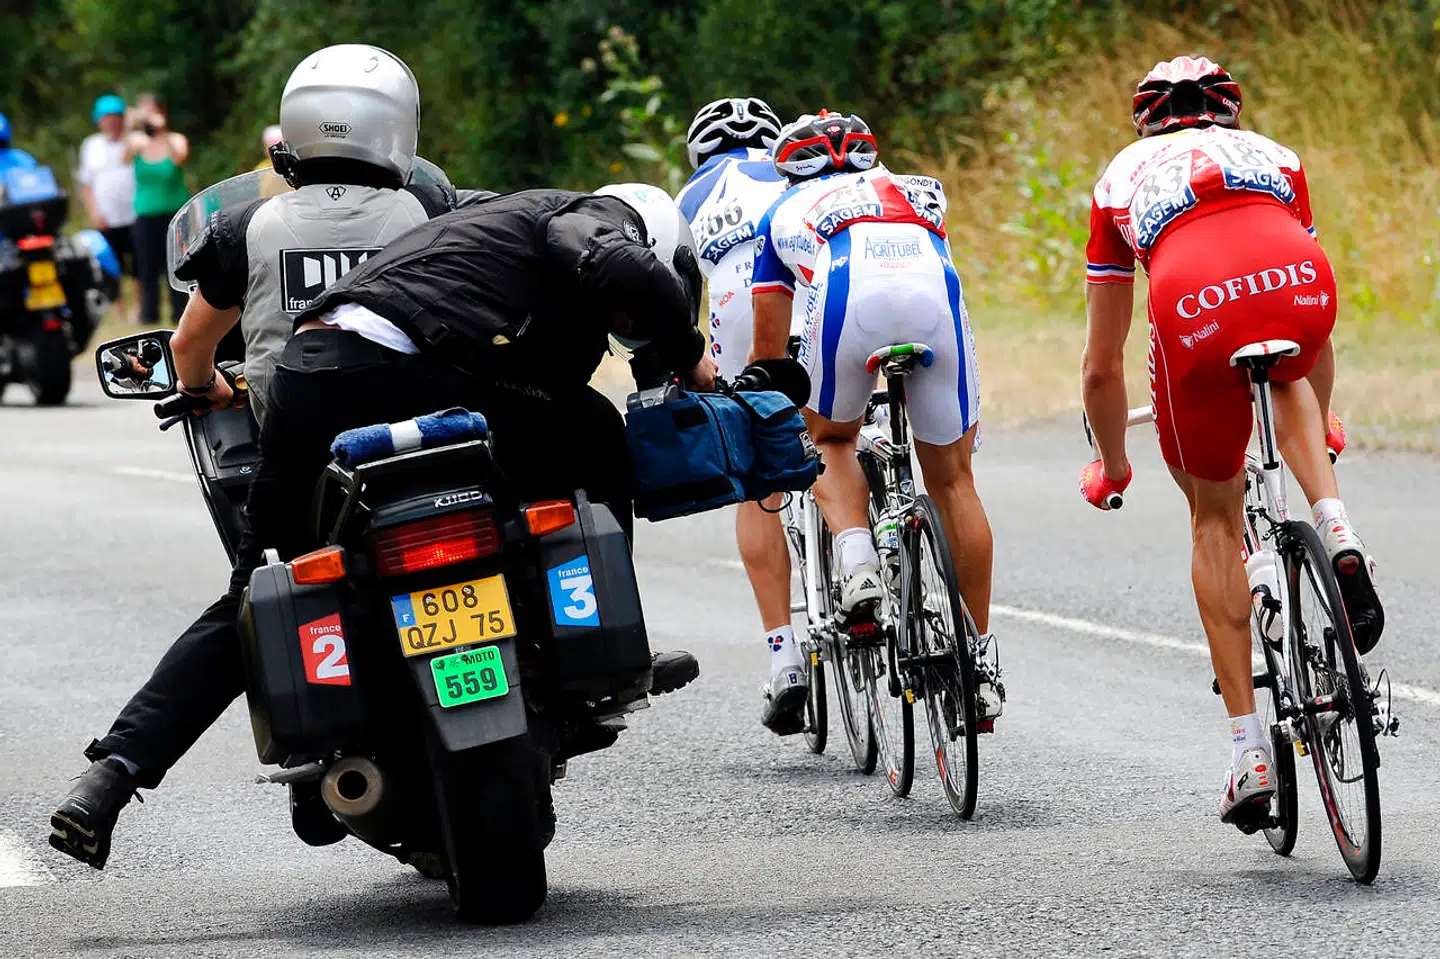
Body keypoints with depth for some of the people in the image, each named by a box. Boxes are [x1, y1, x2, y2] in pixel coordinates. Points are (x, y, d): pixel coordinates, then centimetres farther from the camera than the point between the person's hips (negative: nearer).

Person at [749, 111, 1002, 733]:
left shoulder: (785, 213, 37)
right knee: (951, 478, 14)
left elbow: (769, 347, 39)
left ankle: (857, 559, 0)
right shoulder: (912, 189, 42)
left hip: (848, 297, -1)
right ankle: (982, 666, 15)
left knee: (831, 441, 28)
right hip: (935, 293, 1)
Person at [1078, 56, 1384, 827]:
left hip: (1195, 315, -1)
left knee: (1215, 521, 20)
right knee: (1289, 380, 40)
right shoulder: (1272, 156, 37)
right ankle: (1338, 537, 15)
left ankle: (1249, 751, 14)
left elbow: (1102, 366, 36)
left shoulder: (1124, 175, 33)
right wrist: (1319, 425, 65)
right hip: (1301, 293, 1)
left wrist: (1110, 467, 52)